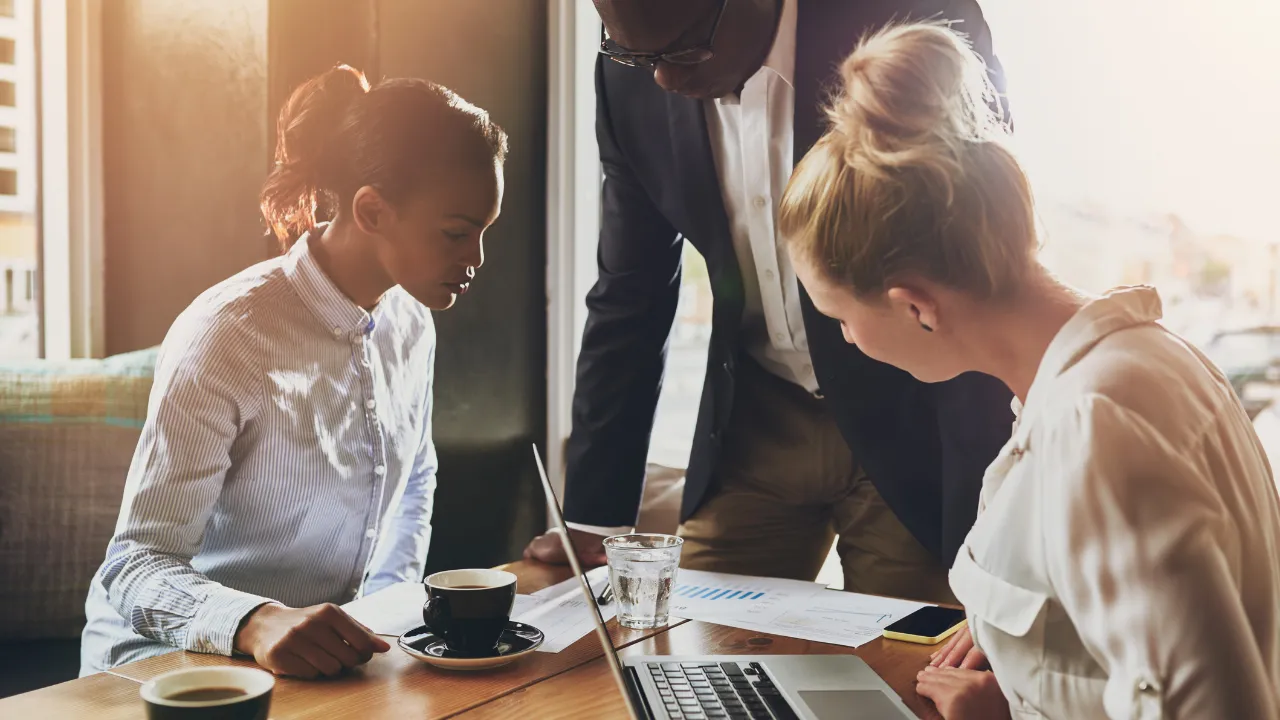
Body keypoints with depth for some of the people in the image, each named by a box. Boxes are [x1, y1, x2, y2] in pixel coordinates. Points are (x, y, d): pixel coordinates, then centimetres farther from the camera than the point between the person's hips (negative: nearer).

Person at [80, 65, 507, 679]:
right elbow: (136, 566, -21)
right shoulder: (225, 338, -20)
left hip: (327, 658, 6)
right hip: (171, 657, -6)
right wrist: (255, 622, -39)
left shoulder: (409, 323, 2)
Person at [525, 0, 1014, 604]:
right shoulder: (633, 79, -7)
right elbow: (630, 299, 1)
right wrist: (594, 519, 0)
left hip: (914, 425, -3)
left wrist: (986, 531, -23)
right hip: (754, 424, 4)